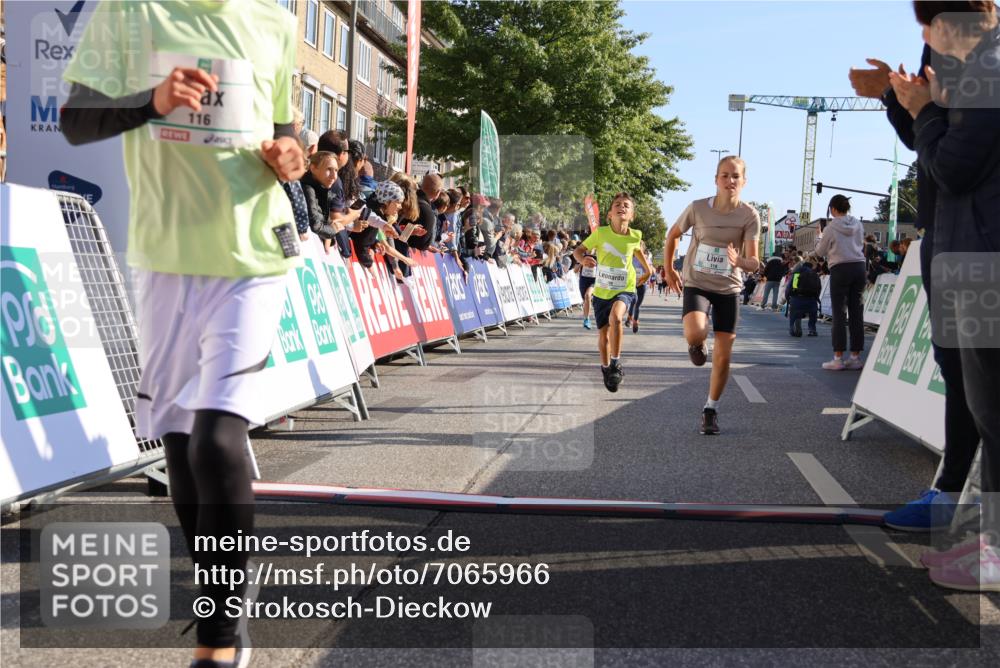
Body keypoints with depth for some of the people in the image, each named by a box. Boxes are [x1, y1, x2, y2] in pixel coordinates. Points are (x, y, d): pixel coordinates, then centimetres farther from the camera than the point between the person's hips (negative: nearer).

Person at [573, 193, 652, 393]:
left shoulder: (635, 236, -7)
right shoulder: (601, 233, -12)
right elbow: (578, 250, -5)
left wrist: (647, 269, 18)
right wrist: (583, 259, -25)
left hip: (625, 290, -1)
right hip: (602, 291, 1)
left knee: (615, 317, -32)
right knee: (603, 333, 10)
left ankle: (616, 363, -16)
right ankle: (606, 368, 36)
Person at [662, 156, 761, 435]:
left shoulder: (749, 215, -11)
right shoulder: (698, 208, -10)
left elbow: (754, 262, -17)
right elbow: (673, 235, 8)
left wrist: (741, 262, -39)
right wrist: (669, 270, 9)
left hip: (728, 289, 1)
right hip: (696, 284, -1)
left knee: (723, 356, 1)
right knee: (695, 334, -30)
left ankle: (711, 410, 22)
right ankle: (698, 345, 10)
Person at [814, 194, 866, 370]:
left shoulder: (831, 227, -5)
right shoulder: (858, 225, 7)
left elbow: (820, 252, 5)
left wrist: (819, 238, 24)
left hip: (840, 270, -4)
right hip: (859, 267, 4)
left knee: (839, 314, -3)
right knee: (857, 313, 5)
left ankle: (838, 358, -4)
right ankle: (856, 356, 7)